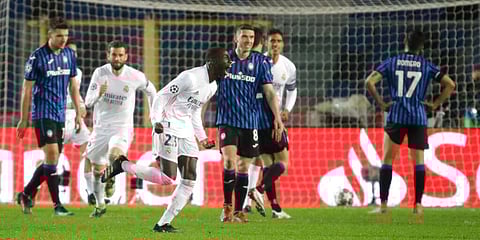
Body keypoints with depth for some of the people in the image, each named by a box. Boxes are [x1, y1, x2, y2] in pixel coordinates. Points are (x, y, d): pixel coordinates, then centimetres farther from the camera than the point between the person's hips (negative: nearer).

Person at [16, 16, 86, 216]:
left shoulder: (69, 55, 8)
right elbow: (27, 89, -5)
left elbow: (73, 86, 17)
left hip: (60, 115, 6)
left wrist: (78, 113, 15)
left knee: (52, 161, 8)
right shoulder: (37, 57, -9)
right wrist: (23, 120, -5)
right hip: (43, 113, -6)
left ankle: (26, 195, 24)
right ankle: (57, 205, -13)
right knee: (52, 155, -15)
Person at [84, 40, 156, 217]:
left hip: (122, 128, -3)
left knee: (115, 154, -37)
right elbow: (88, 102, -8)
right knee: (97, 170, 13)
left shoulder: (136, 76, -9)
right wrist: (99, 93, -29)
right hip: (101, 127, 3)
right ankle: (100, 205, 33)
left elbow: (150, 90, 12)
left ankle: (111, 177, -7)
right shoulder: (100, 73, -7)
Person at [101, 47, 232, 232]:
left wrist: (202, 138, 21)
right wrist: (156, 120, -25)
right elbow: (162, 95, -13)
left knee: (189, 181, -1)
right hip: (169, 128, -9)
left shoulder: (212, 87, 12)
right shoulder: (190, 77, -16)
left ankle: (164, 223, 2)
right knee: (168, 178, -14)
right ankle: (123, 165, 3)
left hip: (186, 133, 9)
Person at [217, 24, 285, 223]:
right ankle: (227, 206, -5)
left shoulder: (260, 62, 4)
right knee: (229, 160, -18)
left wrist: (278, 118, -8)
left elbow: (269, 92, 2)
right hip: (227, 120, -2)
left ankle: (239, 211, 15)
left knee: (243, 167, 5)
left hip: (250, 122, 2)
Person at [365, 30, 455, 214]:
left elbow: (369, 82, -4)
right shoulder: (426, 65, 5)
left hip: (396, 116, 0)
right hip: (418, 118, 0)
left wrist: (381, 103, 3)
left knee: (387, 160, 7)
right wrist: (435, 104, 6)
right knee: (418, 161, 6)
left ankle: (383, 204, 3)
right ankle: (418, 205, 0)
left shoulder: (391, 63, 4)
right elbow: (450, 84, 1)